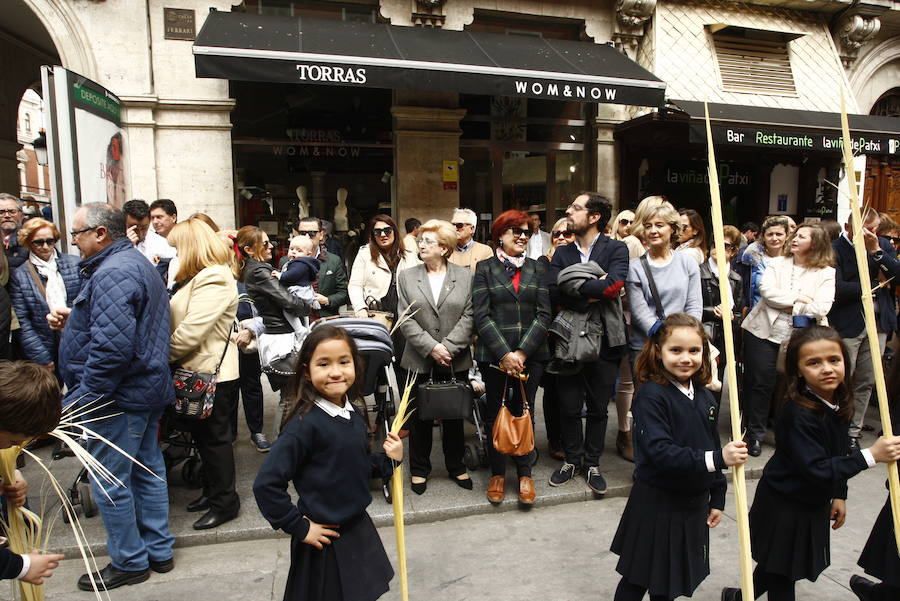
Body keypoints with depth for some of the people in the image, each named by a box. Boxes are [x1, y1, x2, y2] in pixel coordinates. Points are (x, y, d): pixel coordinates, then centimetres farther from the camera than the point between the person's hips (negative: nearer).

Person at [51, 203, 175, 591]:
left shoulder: (112, 274, -20)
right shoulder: (137, 263, 14)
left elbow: (111, 347, -29)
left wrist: (82, 399, -20)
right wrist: (73, 322, 12)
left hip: (119, 397, -10)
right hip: (147, 388, 10)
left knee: (109, 483, 4)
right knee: (147, 470, 17)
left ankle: (129, 562, 19)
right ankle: (158, 550, 30)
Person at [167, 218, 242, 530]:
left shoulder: (215, 280, -20)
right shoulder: (201, 277, 13)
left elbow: (192, 330, -25)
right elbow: (180, 319, 12)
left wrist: (163, 355, -11)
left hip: (213, 373, -10)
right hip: (199, 370, 10)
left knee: (214, 437, 2)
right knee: (202, 434, 19)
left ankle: (225, 502, 16)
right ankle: (212, 490, 35)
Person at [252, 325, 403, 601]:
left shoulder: (353, 416, -2)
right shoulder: (306, 423, -24)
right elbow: (266, 485, -24)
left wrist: (388, 460, -5)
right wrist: (299, 527, -17)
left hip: (359, 529, 7)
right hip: (326, 538, -7)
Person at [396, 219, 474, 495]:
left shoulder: (465, 276, 1)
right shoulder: (406, 277, 3)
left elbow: (468, 317, -5)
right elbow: (406, 320, -3)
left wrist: (448, 347, -15)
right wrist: (431, 348, -14)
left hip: (456, 362, 0)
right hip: (419, 361, 0)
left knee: (454, 417, 12)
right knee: (420, 418, 9)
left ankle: (456, 466, 30)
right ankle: (419, 469, 26)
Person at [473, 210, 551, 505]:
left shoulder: (537, 269, 10)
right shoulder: (485, 268, 4)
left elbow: (543, 314, 2)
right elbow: (481, 315, -5)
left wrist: (522, 352, -10)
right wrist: (504, 353, -13)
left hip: (530, 355, 2)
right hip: (493, 355, -1)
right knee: (495, 413, 7)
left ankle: (525, 473, 21)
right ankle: (497, 473, 21)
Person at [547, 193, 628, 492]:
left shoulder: (616, 249, -3)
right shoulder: (562, 253, 6)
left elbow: (614, 285, -22)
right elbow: (553, 292, -10)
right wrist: (593, 293, -18)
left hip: (604, 341, -2)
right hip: (569, 341, 2)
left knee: (598, 408, 11)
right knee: (569, 407, 11)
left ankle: (592, 463, 27)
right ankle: (572, 459, 30)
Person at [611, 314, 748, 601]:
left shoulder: (705, 397, 3)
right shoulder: (651, 396, -19)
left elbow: (712, 448, 12)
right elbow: (660, 452, -28)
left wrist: (716, 499, 14)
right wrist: (717, 459, -32)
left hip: (693, 502, 6)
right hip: (656, 502, -6)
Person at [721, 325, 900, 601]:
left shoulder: (839, 404, -3)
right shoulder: (798, 414, -29)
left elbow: (837, 456, 9)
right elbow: (817, 469, -30)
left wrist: (839, 495, 12)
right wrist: (870, 455, -31)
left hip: (813, 504, 8)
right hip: (784, 507, -8)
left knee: (775, 567, 24)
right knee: (781, 577, 10)